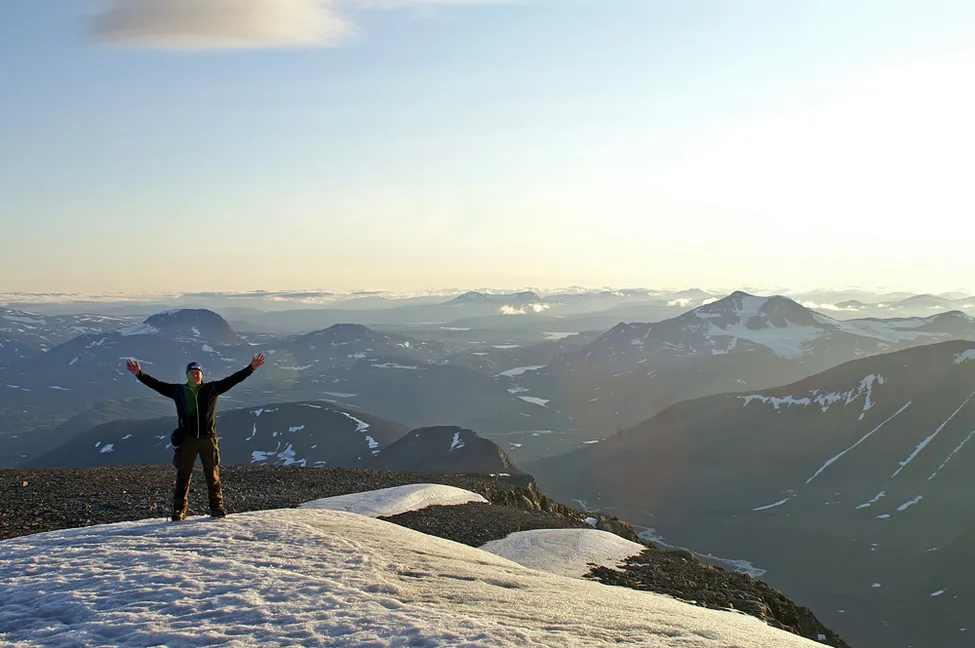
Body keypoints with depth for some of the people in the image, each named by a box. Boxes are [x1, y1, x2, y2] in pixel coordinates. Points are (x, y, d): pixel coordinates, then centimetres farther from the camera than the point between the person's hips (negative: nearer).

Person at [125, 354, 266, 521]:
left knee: (213, 474, 3)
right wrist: (139, 374, -2)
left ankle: (217, 508, 11)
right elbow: (157, 384, 6)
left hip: (208, 438, 0)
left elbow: (232, 380, 2)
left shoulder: (212, 389, 6)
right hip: (186, 439, 0)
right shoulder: (178, 391, 9)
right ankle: (179, 510, 8)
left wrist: (251, 368, -4)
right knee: (183, 475, 2)